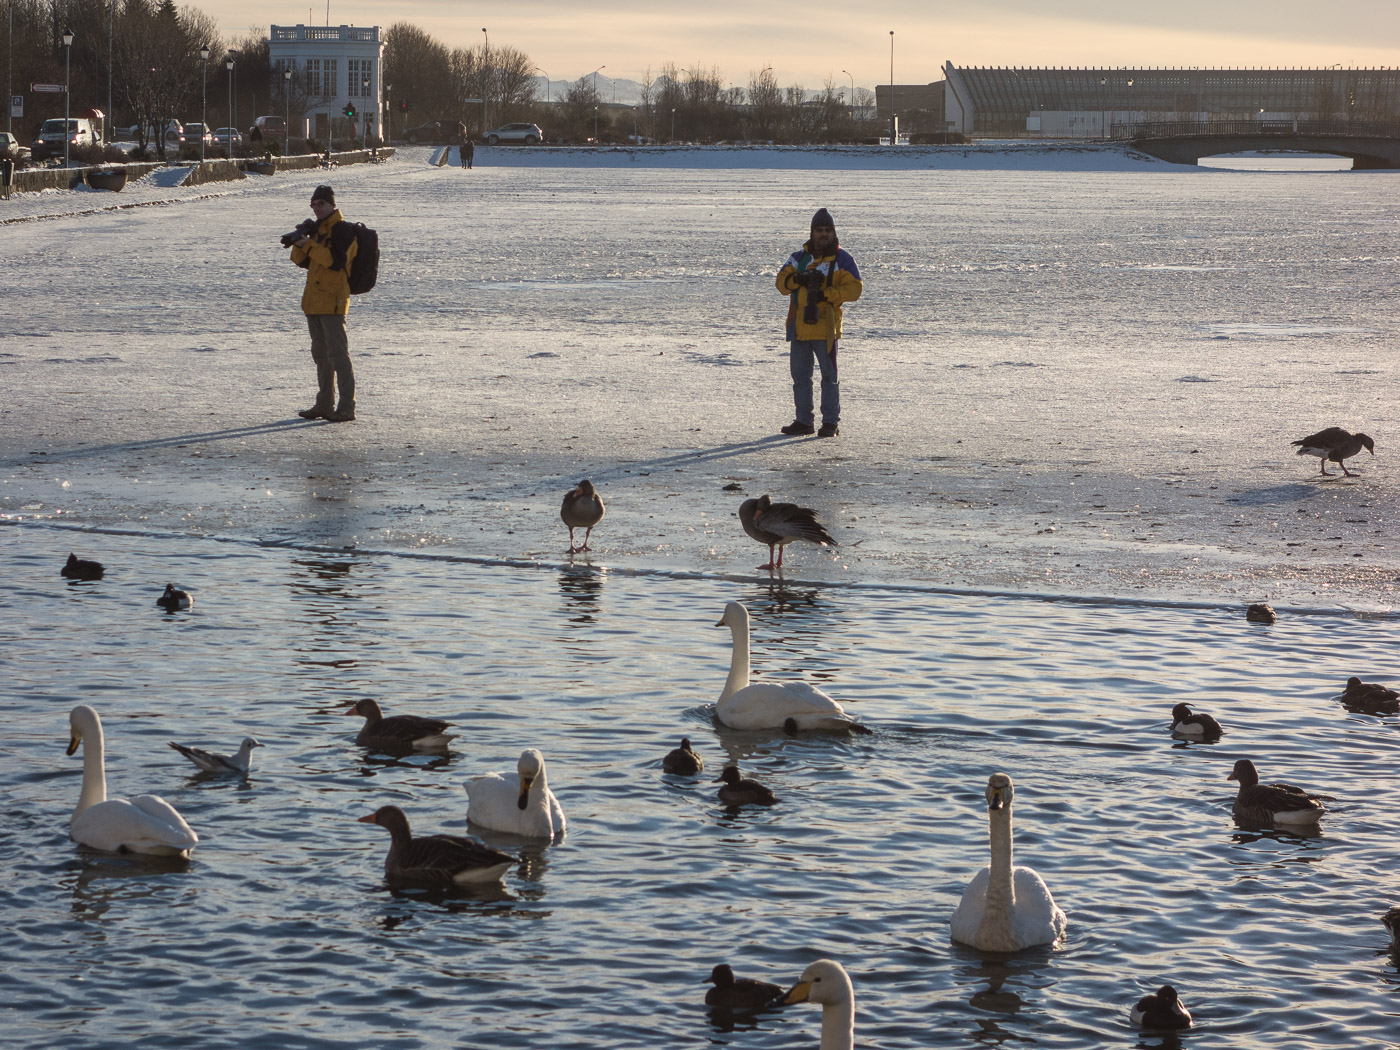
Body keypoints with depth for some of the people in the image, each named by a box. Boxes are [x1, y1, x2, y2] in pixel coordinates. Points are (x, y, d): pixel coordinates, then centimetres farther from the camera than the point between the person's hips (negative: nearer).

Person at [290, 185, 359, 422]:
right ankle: (324, 404, 20)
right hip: (314, 300, 10)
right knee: (321, 355, 14)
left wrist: (310, 245, -19)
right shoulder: (318, 229, 18)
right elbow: (303, 261, 18)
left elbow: (337, 261, -22)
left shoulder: (342, 229, -10)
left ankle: (346, 407, -12)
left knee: (338, 353, -11)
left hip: (332, 300, -10)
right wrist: (300, 244, -2)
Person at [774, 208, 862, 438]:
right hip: (799, 326, 5)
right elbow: (782, 282, 3)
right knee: (800, 375, 9)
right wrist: (799, 279, -18)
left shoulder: (842, 259, 1)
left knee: (829, 375, -2)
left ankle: (830, 422, 2)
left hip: (825, 326, -4)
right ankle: (804, 421, 18)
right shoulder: (799, 257, 12)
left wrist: (825, 293, -18)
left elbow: (854, 289, -8)